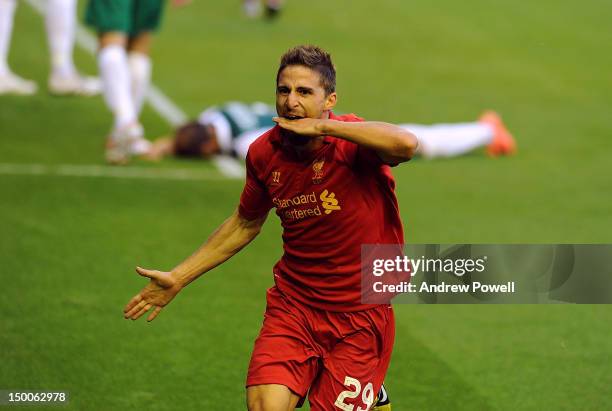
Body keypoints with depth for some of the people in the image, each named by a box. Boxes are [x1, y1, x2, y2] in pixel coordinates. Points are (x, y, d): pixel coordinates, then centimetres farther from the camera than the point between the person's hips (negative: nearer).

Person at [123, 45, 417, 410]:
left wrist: (323, 126, -33)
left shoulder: (351, 141, -17)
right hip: (292, 304, 3)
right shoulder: (265, 153, -2)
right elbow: (246, 223, 17)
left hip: (360, 316, -3)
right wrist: (178, 278, 19)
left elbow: (406, 144, -42)